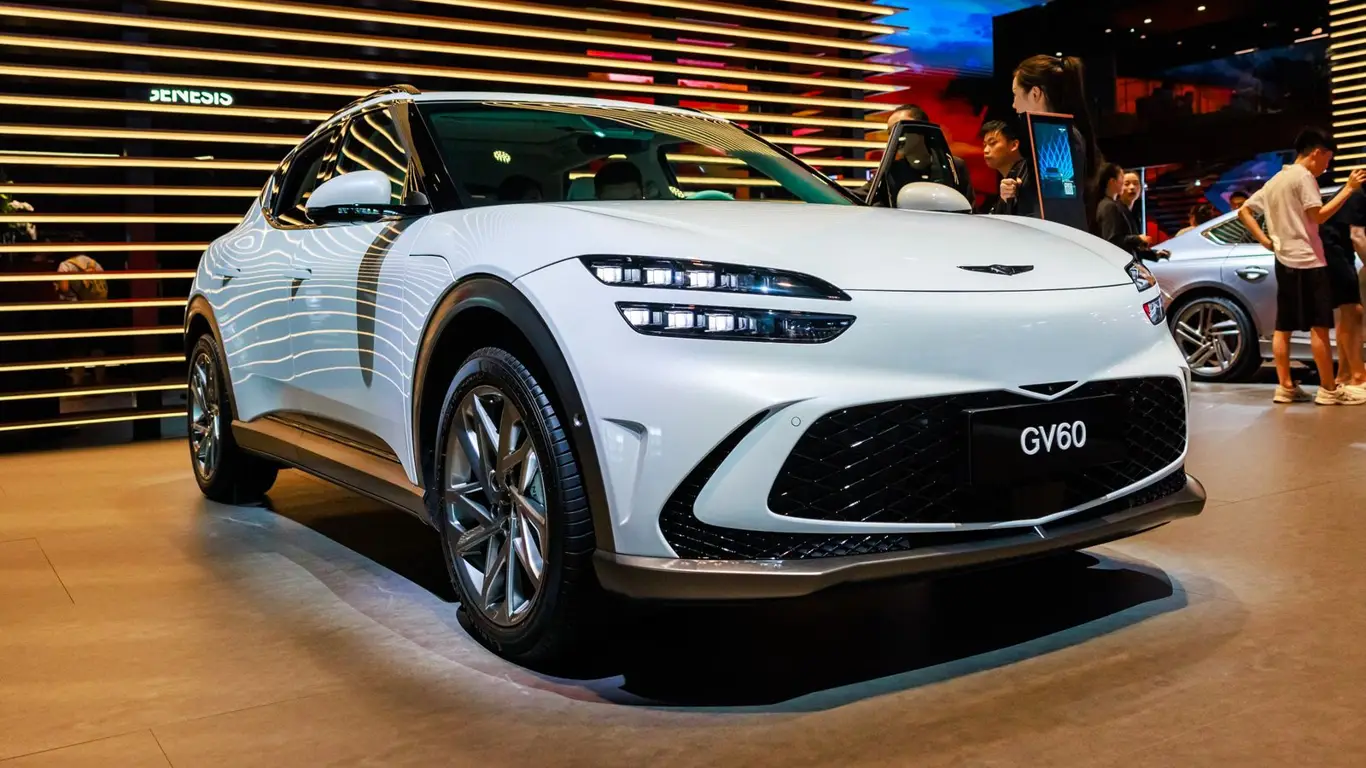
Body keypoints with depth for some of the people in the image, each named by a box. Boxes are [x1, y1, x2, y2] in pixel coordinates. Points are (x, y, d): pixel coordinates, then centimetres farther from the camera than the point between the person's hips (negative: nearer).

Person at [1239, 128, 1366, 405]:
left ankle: (1285, 387, 7)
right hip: (1307, 260, -9)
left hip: (1284, 261, 9)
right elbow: (1318, 215, -16)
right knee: (1319, 325, -6)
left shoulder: (1274, 181, 17)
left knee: (1283, 327, 6)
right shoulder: (1304, 176, -8)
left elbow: (1244, 211, 18)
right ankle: (1329, 389, -4)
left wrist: (1265, 241, 10)